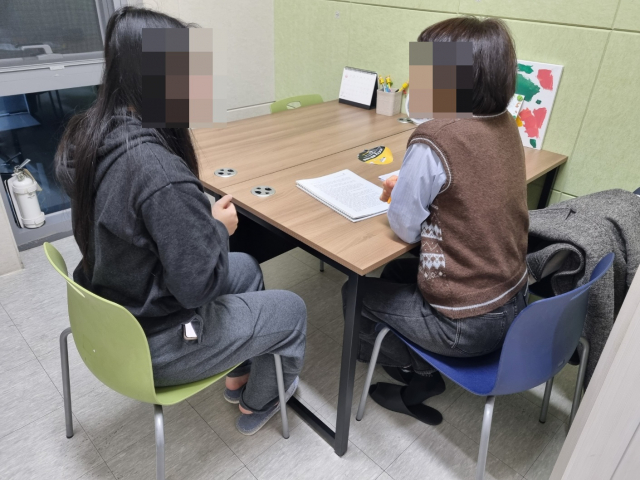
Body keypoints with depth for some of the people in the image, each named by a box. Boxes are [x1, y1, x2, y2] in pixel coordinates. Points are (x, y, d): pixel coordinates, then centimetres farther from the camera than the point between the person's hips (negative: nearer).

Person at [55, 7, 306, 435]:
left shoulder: (87, 134, -6)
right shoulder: (159, 171, -36)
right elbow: (198, 284, -29)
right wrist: (219, 228, -12)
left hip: (109, 315, 8)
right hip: (150, 345, -8)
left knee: (245, 268, 23)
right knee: (292, 310, 9)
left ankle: (239, 375, 42)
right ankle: (259, 404, 37)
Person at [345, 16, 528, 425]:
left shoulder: (434, 138, -26)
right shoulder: (505, 125, -2)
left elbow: (405, 228, -15)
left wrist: (401, 192, 2)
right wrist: (410, 185, 3)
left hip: (466, 325, -8)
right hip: (514, 301, 8)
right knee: (395, 272, 27)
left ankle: (422, 376, 23)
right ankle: (420, 368, 29)